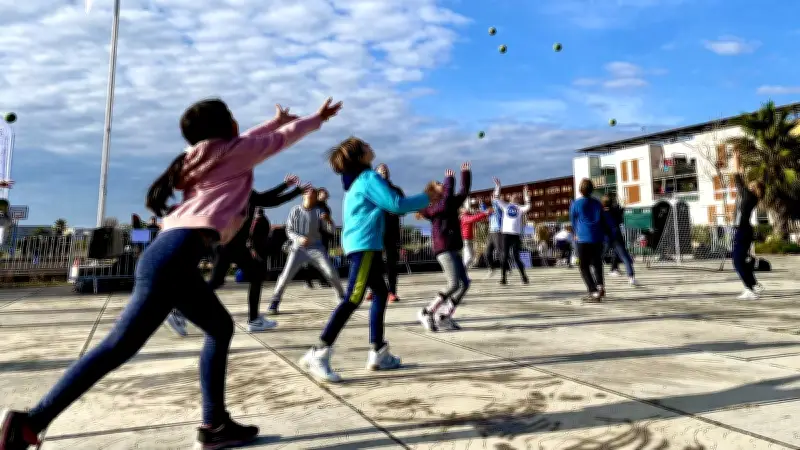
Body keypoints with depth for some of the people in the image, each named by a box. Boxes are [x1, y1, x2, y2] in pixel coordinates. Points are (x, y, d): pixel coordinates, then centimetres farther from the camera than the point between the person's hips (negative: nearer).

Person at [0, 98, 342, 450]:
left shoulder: (204, 155, 26)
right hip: (176, 253, -10)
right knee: (120, 345, -8)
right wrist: (317, 118, 35)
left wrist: (276, 120, 56)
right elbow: (281, 139, 20)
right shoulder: (231, 150, 6)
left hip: (174, 254, 10)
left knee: (221, 328, 13)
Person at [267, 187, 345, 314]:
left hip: (316, 248, 0)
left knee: (331, 272, -6)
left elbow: (331, 229, -8)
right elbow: (289, 231, -1)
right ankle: (274, 302, 2)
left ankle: (342, 296, 14)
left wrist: (328, 219, -30)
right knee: (286, 275, -10)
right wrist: (299, 238, -20)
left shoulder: (319, 212, -2)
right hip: (298, 248, 0)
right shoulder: (295, 211, -1)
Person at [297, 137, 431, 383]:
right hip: (365, 245, -10)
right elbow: (396, 204, -16)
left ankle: (378, 353, 16)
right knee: (353, 299, -13)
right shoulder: (369, 178, -10)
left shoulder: (358, 180, 18)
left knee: (381, 293, 13)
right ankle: (318, 354, -15)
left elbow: (386, 203, 23)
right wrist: (426, 197, -4)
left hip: (361, 244, 10)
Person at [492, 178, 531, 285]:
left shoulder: (521, 208, 11)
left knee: (515, 257, -4)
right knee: (505, 256, 0)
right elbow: (496, 199, 12)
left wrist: (526, 195, -9)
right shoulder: (505, 206, 16)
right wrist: (498, 186, 7)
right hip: (506, 233, 2)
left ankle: (524, 276, 9)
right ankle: (503, 278, 3)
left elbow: (528, 207, -8)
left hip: (516, 234, -2)